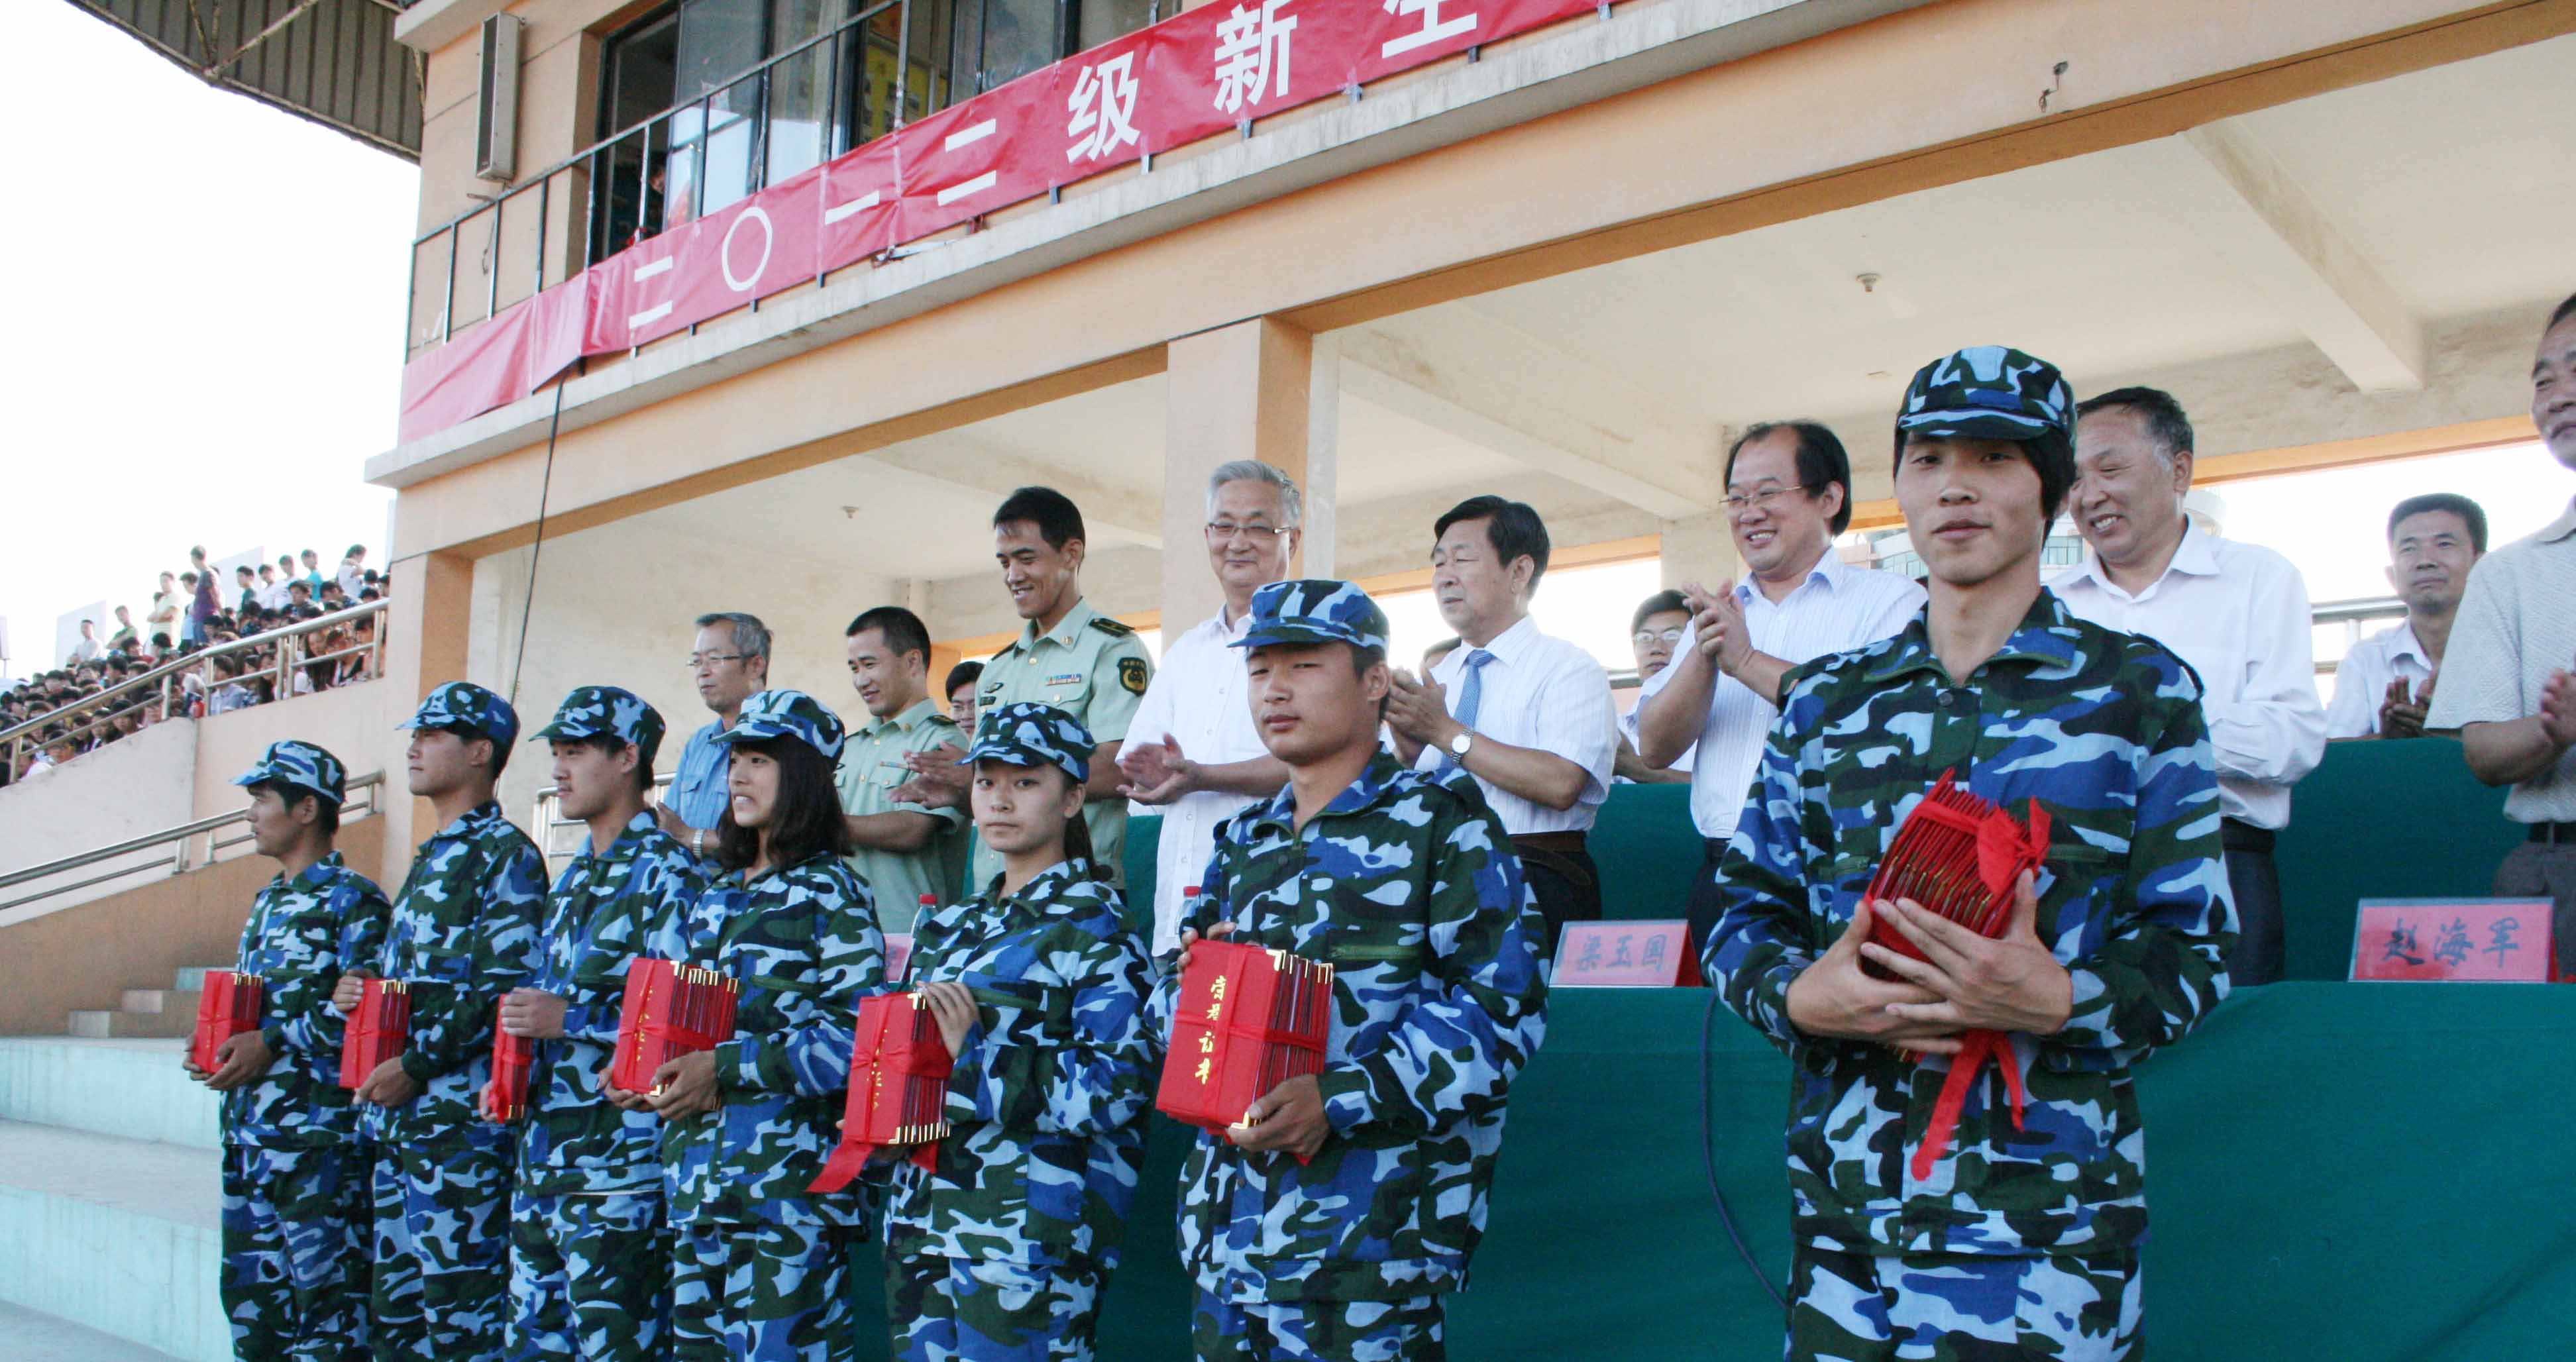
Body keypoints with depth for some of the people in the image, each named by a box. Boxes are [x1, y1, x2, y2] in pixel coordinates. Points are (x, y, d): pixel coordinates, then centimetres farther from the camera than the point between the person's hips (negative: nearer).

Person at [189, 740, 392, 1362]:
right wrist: (220, 1048, 8)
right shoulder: (266, 901, 18)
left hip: (316, 1129, -9)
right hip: (247, 1121, 9)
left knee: (323, 1288, -4)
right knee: (248, 1288, 13)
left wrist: (273, 1044, -19)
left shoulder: (353, 898, -8)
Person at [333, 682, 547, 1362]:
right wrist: (359, 989, 8)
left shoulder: (506, 855, -8)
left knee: (458, 1303, -5)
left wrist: (415, 1064, -17)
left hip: (460, 1115, -9)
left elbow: (504, 988, -17)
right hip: (397, 1113, 9)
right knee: (393, 1299, 13)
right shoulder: (431, 857, 20)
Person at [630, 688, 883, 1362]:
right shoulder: (717, 895, 18)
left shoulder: (832, 891, -4)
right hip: (698, 1173, 7)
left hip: (788, 1176, -7)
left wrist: (729, 1068, -18)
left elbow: (855, 1034, -15)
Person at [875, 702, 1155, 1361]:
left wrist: (976, 1058, -17)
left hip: (1029, 1228, -7)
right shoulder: (951, 926, 16)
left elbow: (1117, 1086, -17)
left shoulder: (1093, 927, -7)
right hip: (923, 1219, 7)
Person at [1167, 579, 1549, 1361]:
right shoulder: (1244, 843, 18)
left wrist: (1340, 1098, -20)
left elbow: (1502, 1001, -12)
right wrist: (1189, 987, -3)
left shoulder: (1439, 819, -3)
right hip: (1230, 1211, 7)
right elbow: (1174, 1001, 22)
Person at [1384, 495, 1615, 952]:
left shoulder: (1570, 668, 1)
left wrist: (1446, 732, -12)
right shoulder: (1439, 677, 21)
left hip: (1532, 884, -5)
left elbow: (1560, 784, -17)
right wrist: (1405, 741, -3)